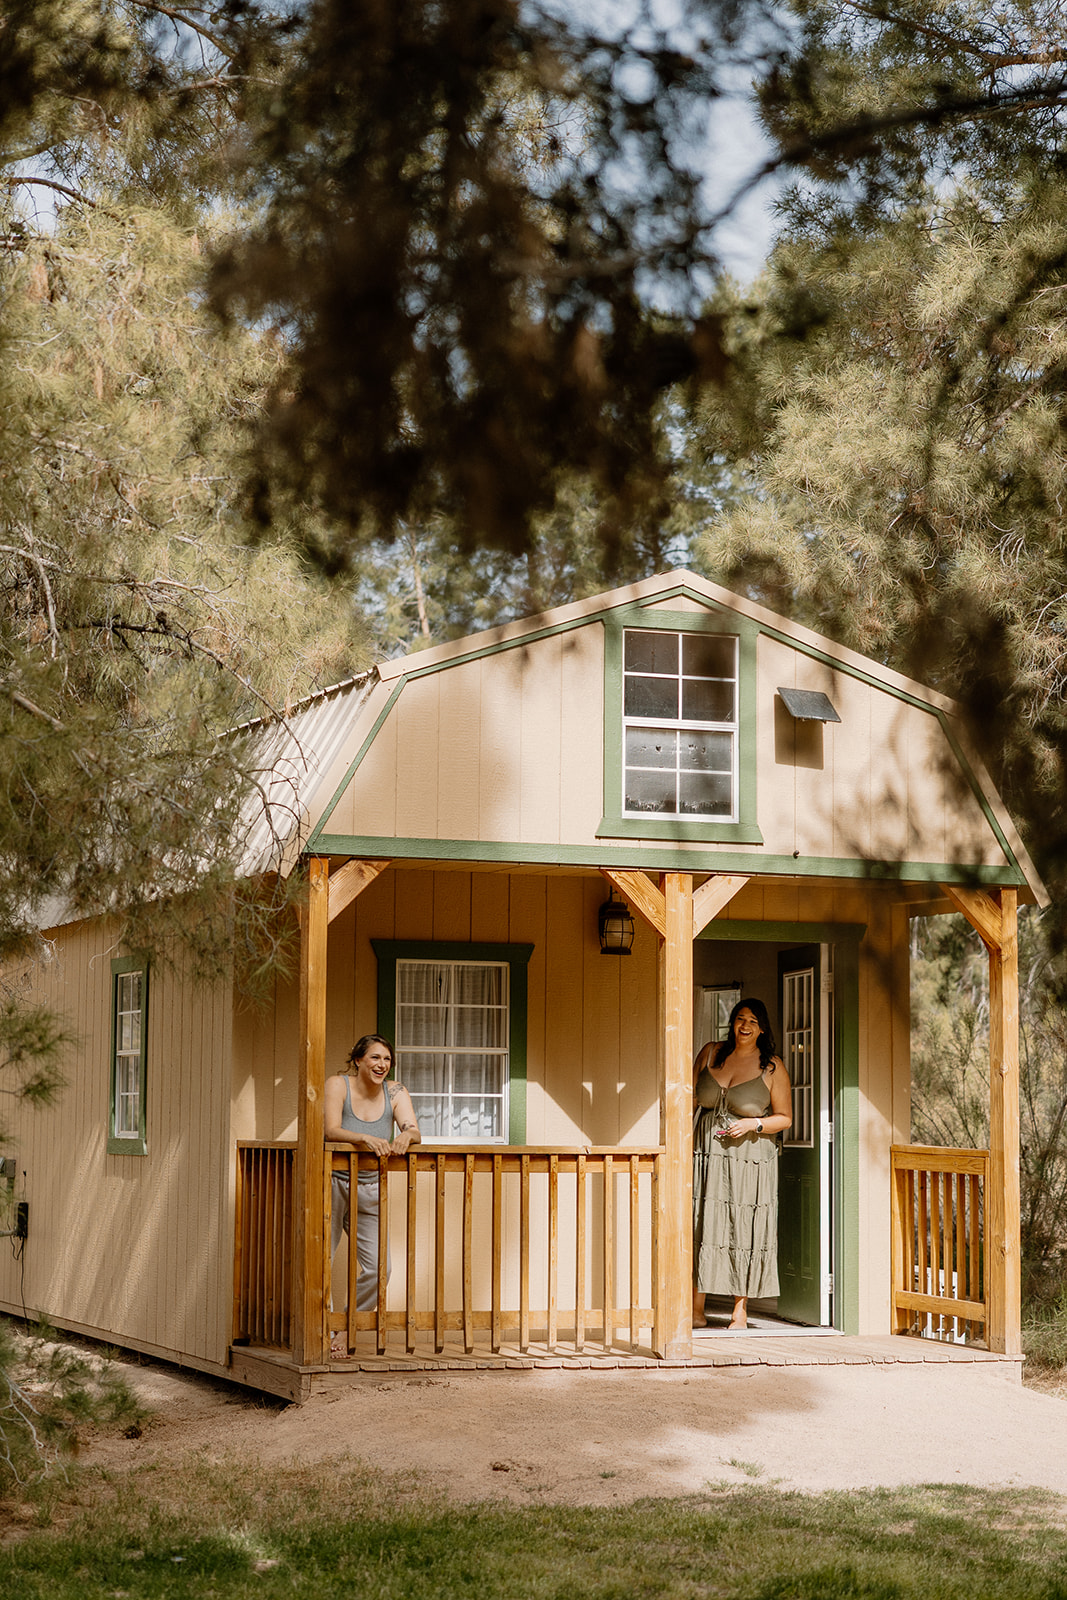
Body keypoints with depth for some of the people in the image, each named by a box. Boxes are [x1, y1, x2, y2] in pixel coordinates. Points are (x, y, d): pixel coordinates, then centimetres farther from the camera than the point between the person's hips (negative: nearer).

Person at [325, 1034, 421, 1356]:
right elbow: (331, 1131, -23)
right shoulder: (338, 1085, -9)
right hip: (333, 1183, -4)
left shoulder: (395, 1092, 2)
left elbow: (414, 1131, -10)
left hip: (369, 1190, 4)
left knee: (378, 1268, -3)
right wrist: (365, 1139, -40)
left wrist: (406, 1136, -33)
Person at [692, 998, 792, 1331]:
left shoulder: (772, 1068, 0)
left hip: (749, 1159, -2)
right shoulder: (710, 1054, 9)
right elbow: (691, 1099, 16)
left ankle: (740, 1312, 7)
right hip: (704, 1157, 2)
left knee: (744, 1230, -2)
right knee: (698, 1226, 0)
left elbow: (784, 1118, 3)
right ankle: (696, 1309, 7)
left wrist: (753, 1124, -13)